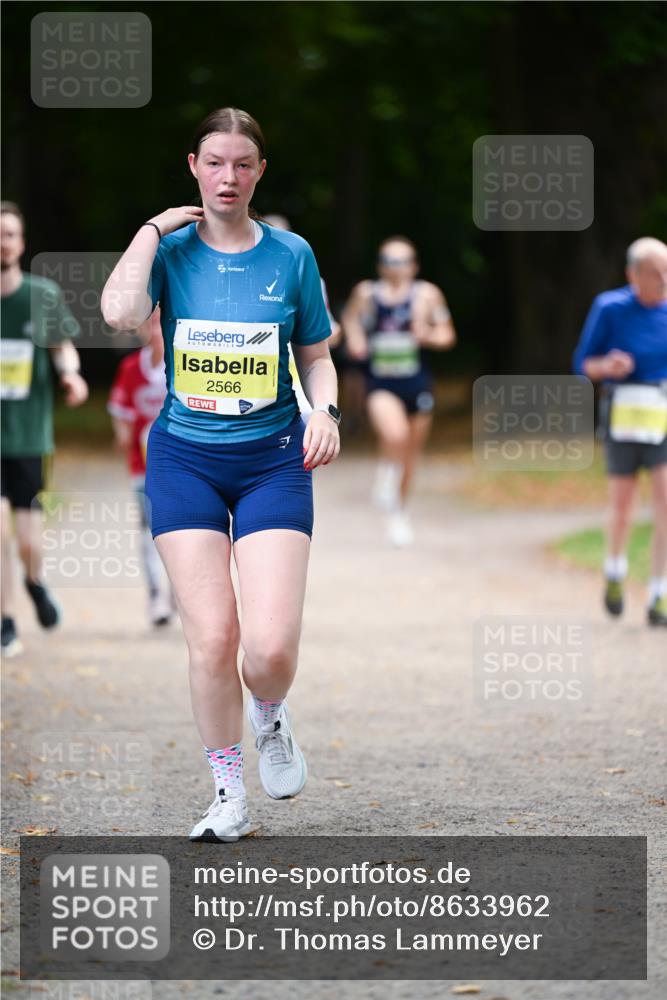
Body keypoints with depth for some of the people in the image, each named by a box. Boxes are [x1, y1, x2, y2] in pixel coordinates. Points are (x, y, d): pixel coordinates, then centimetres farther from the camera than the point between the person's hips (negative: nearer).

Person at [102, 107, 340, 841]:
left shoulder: (291, 255, 3)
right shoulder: (170, 249, 0)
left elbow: (316, 356, 12)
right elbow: (120, 311, -21)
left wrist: (326, 411, -7)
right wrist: (154, 229, -11)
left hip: (273, 458, 0)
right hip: (185, 458, 0)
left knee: (271, 646, -12)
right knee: (211, 637, -6)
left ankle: (269, 717, 24)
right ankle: (228, 795, 11)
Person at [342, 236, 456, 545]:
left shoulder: (427, 294, -2)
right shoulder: (366, 293, 0)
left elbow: (447, 335, 4)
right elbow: (350, 316, 20)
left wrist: (429, 337, -17)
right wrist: (354, 339, 1)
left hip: (416, 382, 2)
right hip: (380, 383, -2)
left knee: (411, 451, 11)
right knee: (394, 434, -28)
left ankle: (398, 511, 33)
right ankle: (387, 474, 5)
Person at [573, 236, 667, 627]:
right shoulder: (610, 308, -11)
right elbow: (584, 365, -3)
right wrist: (608, 366, -25)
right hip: (624, 419, -1)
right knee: (623, 509, 11)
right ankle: (615, 572, 42)